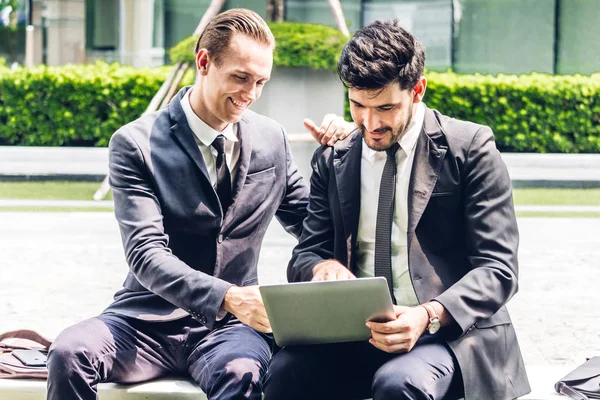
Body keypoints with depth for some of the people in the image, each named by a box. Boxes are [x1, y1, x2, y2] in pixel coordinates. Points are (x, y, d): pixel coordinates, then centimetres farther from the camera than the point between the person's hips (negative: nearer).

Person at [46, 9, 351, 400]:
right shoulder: (136, 144, -5)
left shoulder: (272, 139, 9)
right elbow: (145, 253, -16)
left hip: (230, 324, 1)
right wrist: (226, 297, -32)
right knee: (69, 353, -31)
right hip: (149, 321, -1)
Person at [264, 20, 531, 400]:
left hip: (451, 329, -3)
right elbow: (305, 256, 16)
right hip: (356, 332, 3)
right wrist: (324, 266, -11)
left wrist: (429, 316, -24)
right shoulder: (332, 159, 12)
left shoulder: (470, 148, -1)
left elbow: (498, 269, -6)